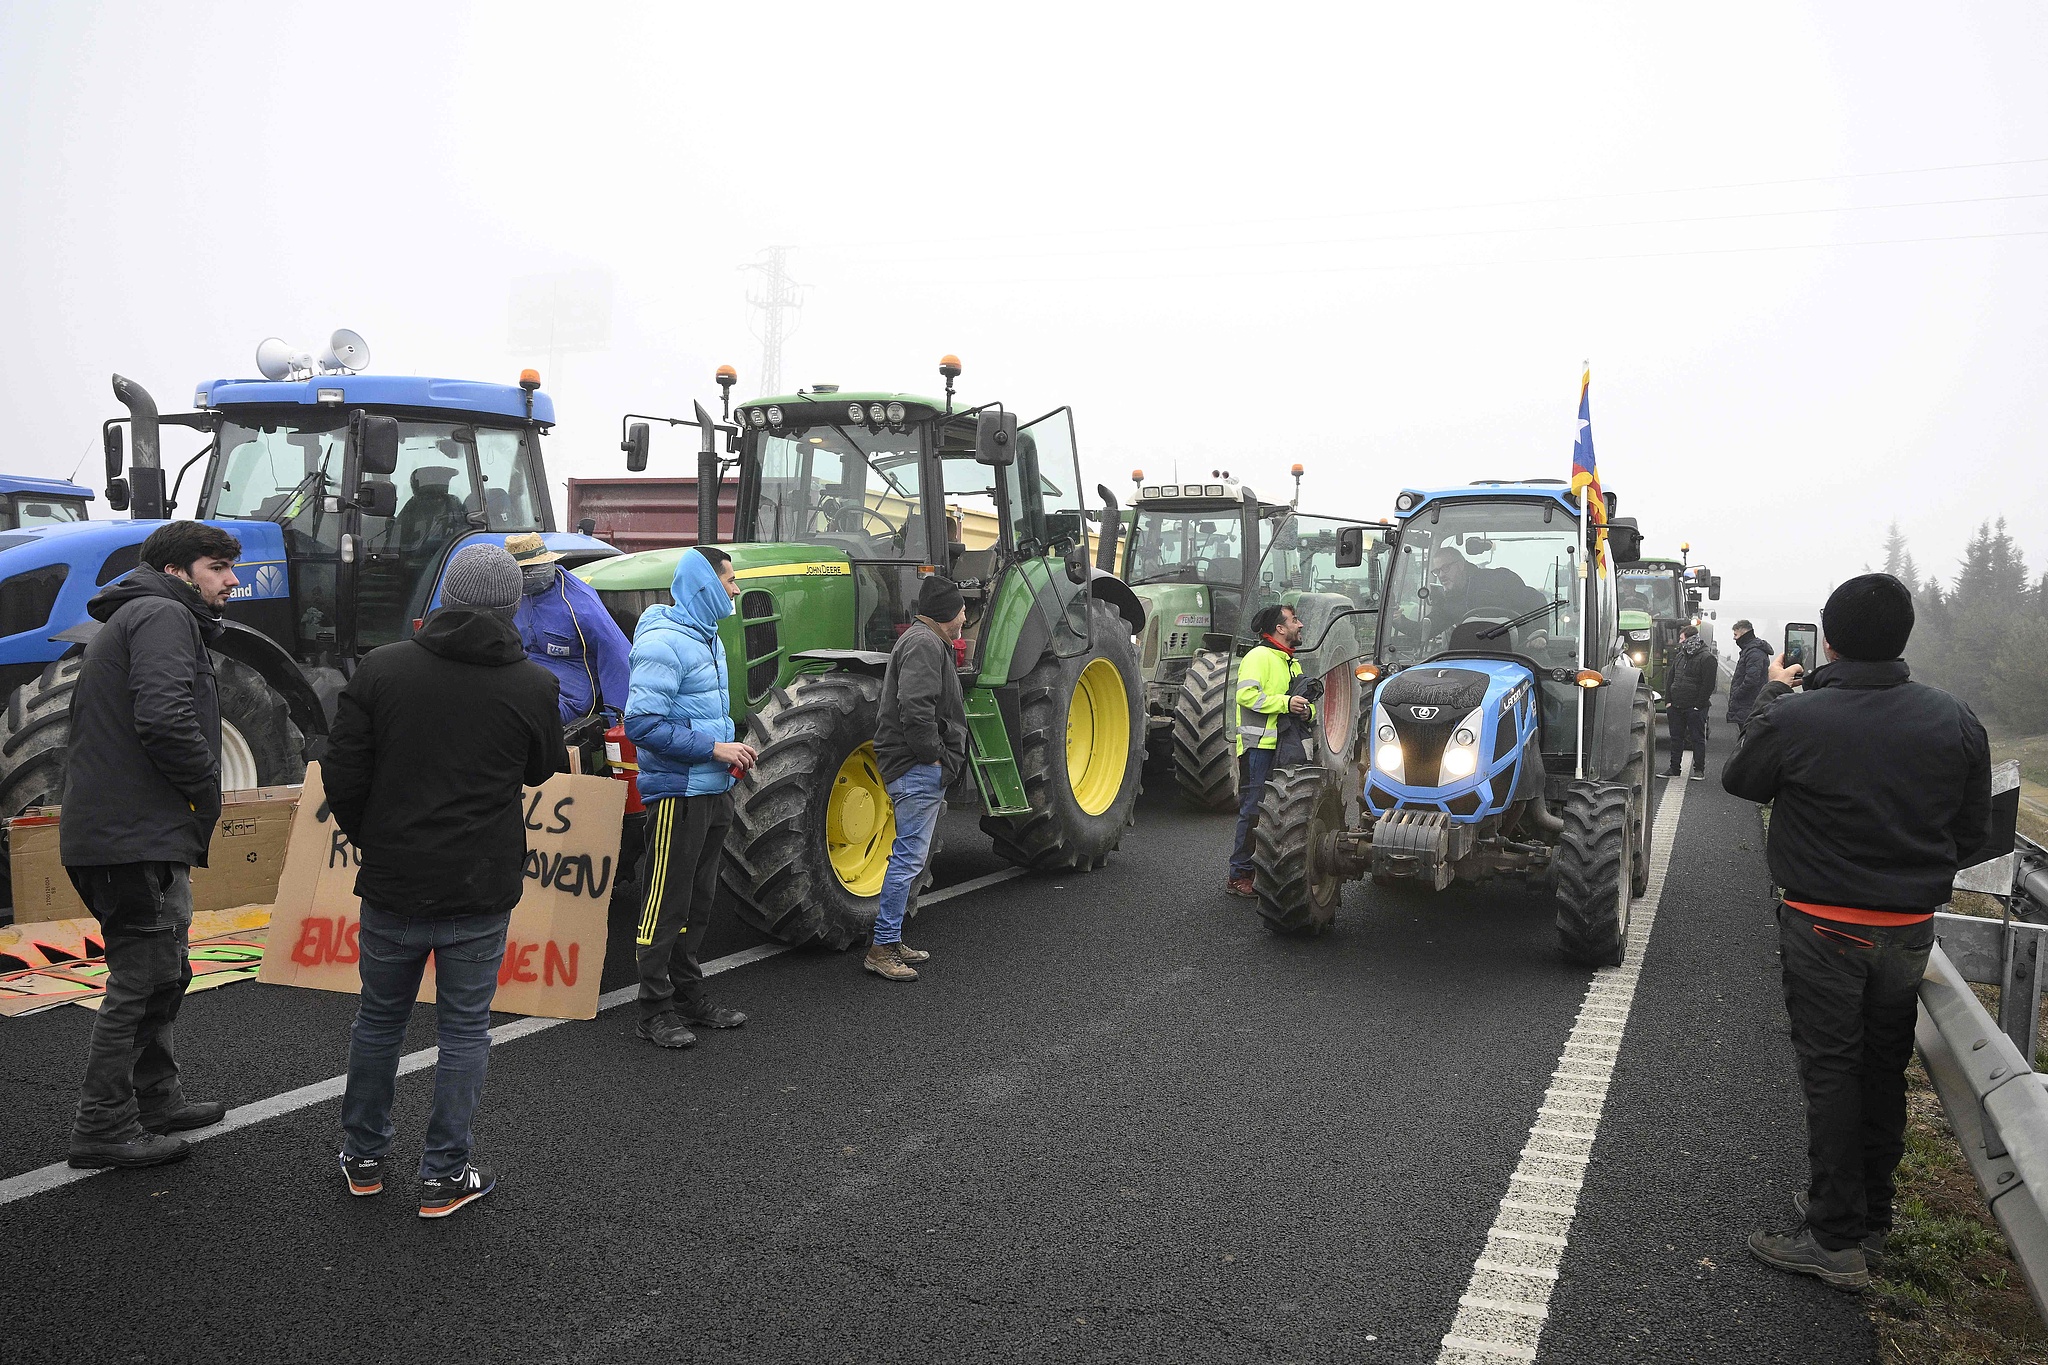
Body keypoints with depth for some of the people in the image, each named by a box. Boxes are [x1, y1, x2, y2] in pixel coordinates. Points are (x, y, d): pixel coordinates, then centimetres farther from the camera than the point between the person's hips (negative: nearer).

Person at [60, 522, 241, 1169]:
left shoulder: (131, 620, 23)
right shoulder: (164, 617, -11)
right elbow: (164, 719, -28)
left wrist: (194, 801, 16)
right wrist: (208, 792, -12)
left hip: (114, 832, 11)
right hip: (139, 836, -11)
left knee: (159, 975, 20)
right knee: (142, 981, -3)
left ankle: (157, 1100, 31)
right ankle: (104, 1127, 4)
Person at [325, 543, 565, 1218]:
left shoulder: (380, 668, -6)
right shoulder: (533, 686, -9)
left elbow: (342, 774, -4)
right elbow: (542, 770, 8)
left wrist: (371, 840, 13)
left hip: (392, 885, 2)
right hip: (481, 892, -2)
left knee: (379, 1018, 19)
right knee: (464, 1030, 10)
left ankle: (364, 1158, 33)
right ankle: (444, 1176, 16)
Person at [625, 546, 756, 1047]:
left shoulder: (708, 639, 14)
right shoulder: (664, 643, -17)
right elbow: (642, 724, -23)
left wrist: (731, 750, 7)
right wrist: (713, 747, -21)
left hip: (712, 792, 9)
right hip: (678, 793, -9)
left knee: (697, 902, 17)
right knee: (665, 905, -1)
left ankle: (688, 995, 28)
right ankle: (656, 1011, 8)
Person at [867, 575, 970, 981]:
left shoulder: (928, 642, 21)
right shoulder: (924, 644, -14)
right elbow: (915, 707, -27)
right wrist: (932, 755, -19)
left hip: (924, 769, 11)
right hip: (918, 768, -11)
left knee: (911, 856, 15)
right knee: (910, 857, -9)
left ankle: (890, 940, 22)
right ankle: (881, 948, -5)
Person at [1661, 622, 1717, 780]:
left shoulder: (1707, 658, -11)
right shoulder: (1680, 656, 14)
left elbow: (1708, 684, -14)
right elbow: (1672, 678, 18)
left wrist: (1699, 705, -17)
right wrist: (1668, 700, 8)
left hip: (1694, 708, -7)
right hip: (1676, 707, 7)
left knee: (1697, 739, 1)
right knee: (1676, 737, 11)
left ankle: (1699, 769, 8)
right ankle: (1674, 768, 19)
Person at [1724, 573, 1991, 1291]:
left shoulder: (1794, 718, -19)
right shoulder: (1955, 720, -6)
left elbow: (1740, 779, 2)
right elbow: (1974, 833, 4)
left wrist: (1772, 694, 14)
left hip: (1823, 927, -4)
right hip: (1910, 929, 4)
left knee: (1830, 1072, 5)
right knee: (1884, 1072, 17)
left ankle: (1835, 1238, 9)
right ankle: (1871, 1218, 30)